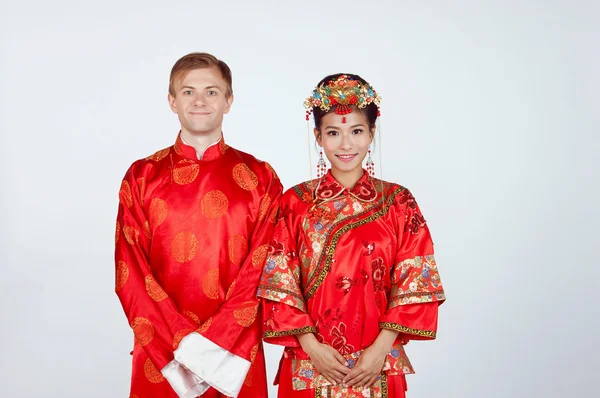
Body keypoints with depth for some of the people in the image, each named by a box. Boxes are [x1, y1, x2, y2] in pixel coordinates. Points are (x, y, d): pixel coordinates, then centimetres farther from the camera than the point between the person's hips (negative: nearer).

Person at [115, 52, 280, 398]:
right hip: (161, 358, 1)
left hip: (235, 357, 0)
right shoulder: (142, 177, 2)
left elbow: (261, 272, -5)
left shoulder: (260, 179, 1)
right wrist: (181, 347, -13)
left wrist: (209, 345, -15)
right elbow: (131, 275, -3)